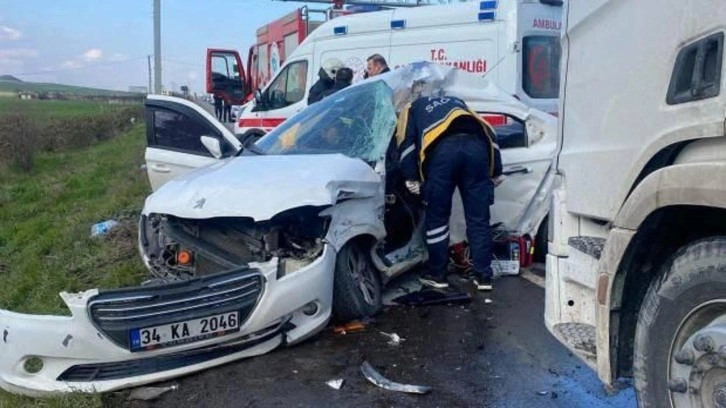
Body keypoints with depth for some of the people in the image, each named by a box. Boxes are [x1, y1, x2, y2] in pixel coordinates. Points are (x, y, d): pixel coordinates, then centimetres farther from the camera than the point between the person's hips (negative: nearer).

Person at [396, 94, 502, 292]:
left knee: (437, 217, 10)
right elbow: (489, 134, 29)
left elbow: (407, 142, 13)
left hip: (443, 149, -3)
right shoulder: (457, 102, 41)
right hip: (476, 145, 3)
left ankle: (437, 274, 17)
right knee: (478, 218, 10)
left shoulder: (413, 108, 33)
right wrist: (496, 172, 27)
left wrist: (411, 178, 12)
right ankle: (483, 275, 15)